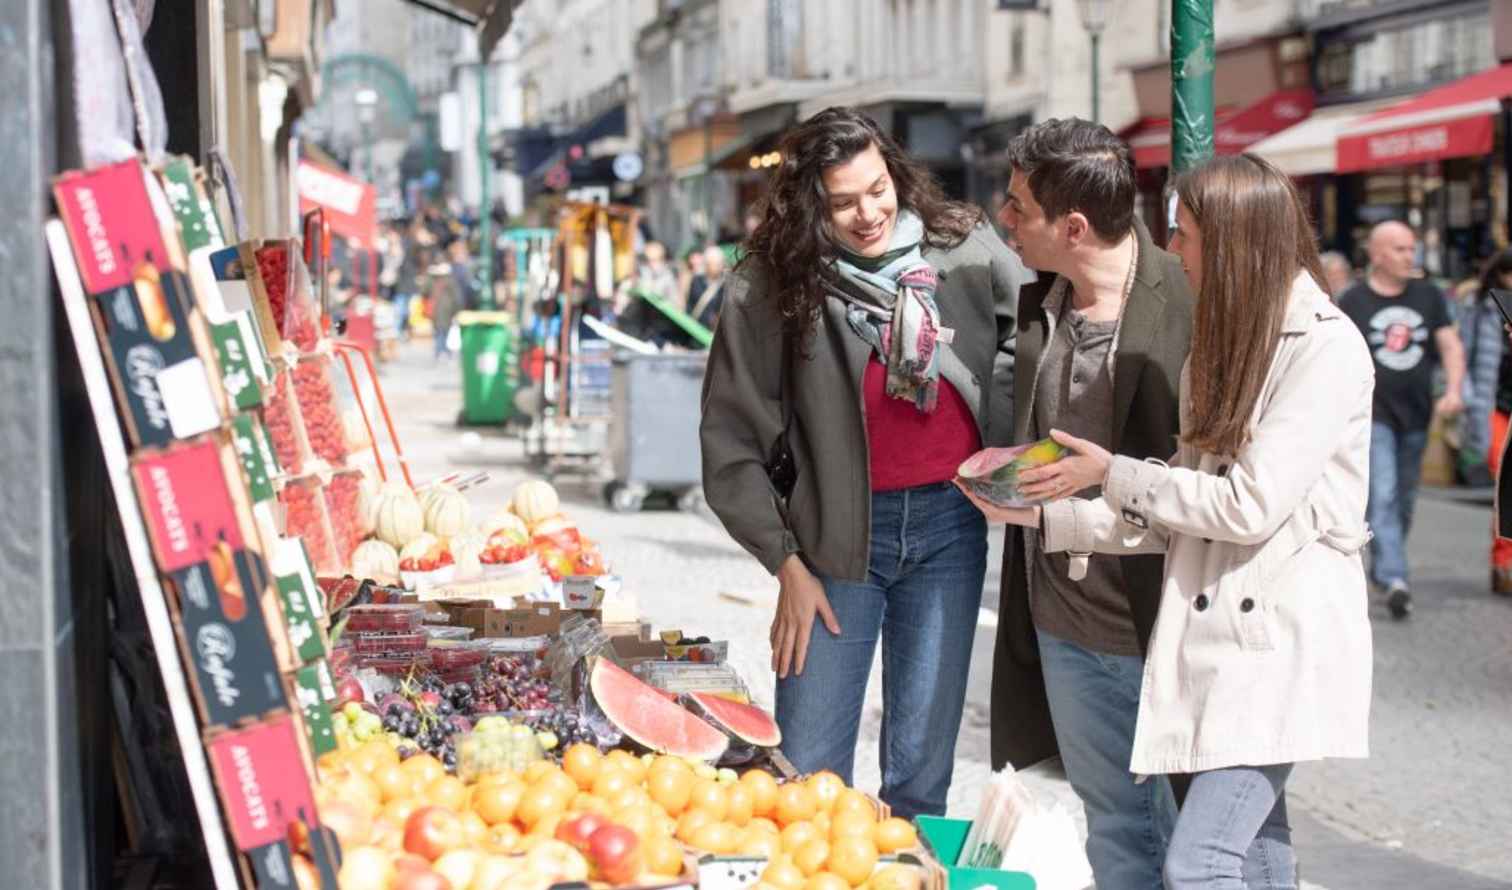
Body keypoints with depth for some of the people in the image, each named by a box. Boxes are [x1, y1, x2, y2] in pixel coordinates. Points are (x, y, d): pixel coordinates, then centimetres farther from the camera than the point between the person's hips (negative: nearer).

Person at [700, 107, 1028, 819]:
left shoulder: (965, 250, -3)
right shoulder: (769, 286, -7)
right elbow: (733, 437, -2)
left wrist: (1006, 450, -1)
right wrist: (786, 562, -4)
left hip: (949, 522, 1)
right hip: (839, 531, -1)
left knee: (920, 772, 8)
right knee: (807, 772, 1)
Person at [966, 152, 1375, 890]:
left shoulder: (1326, 347, -12)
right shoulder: (1224, 345, 16)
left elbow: (1250, 505, -17)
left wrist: (1113, 474, -7)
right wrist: (1047, 516, 4)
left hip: (1279, 639, -8)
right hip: (1215, 634, 8)